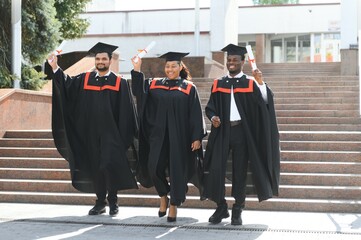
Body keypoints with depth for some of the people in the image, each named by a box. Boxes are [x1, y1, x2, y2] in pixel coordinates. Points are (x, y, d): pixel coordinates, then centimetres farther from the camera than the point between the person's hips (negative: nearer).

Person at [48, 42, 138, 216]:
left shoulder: (119, 83, 1)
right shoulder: (85, 79, 10)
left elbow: (126, 111, -2)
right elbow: (66, 84, 0)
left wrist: (125, 135, -7)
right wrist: (55, 68, -14)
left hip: (111, 134, -3)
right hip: (90, 133, 3)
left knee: (110, 166, -10)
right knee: (95, 168, 9)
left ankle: (113, 201, 8)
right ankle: (100, 202, 20)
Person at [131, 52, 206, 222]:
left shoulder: (189, 88, 1)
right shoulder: (154, 85, 10)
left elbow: (196, 115, -2)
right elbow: (138, 91, -3)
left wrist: (197, 137, -8)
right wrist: (137, 70, -14)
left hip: (179, 136, -2)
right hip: (159, 135, 2)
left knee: (176, 170, 2)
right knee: (154, 167, -3)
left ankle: (173, 206, 17)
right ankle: (163, 197, 24)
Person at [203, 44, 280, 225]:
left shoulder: (250, 83, 3)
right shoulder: (218, 84, 10)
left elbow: (265, 103, -9)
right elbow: (210, 107, 11)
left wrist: (261, 83, -21)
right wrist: (213, 117, -9)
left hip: (242, 131, -2)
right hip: (222, 130, 2)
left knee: (239, 171, 3)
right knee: (216, 168, -5)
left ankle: (237, 211, 14)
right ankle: (221, 207, 12)